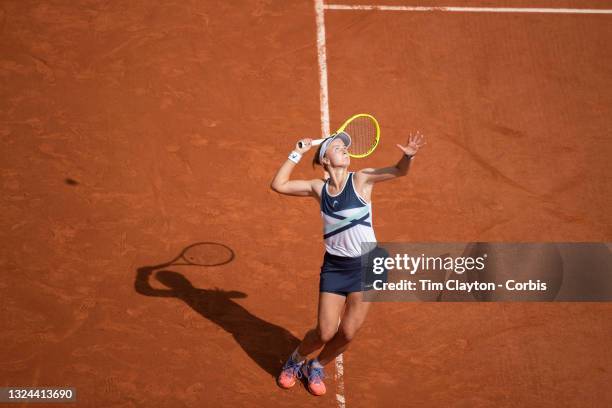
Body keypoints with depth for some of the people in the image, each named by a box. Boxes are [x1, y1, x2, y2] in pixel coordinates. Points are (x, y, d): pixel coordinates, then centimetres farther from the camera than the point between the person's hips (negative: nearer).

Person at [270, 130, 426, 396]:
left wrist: (408, 155, -32)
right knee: (325, 333, 0)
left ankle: (316, 367, 31)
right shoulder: (318, 188, 0)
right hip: (334, 266, 1)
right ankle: (296, 360, 32)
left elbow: (400, 171, -11)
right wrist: (297, 154, -1)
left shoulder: (361, 179, -7)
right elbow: (278, 185, 2)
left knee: (347, 333, 3)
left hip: (366, 264, -1)